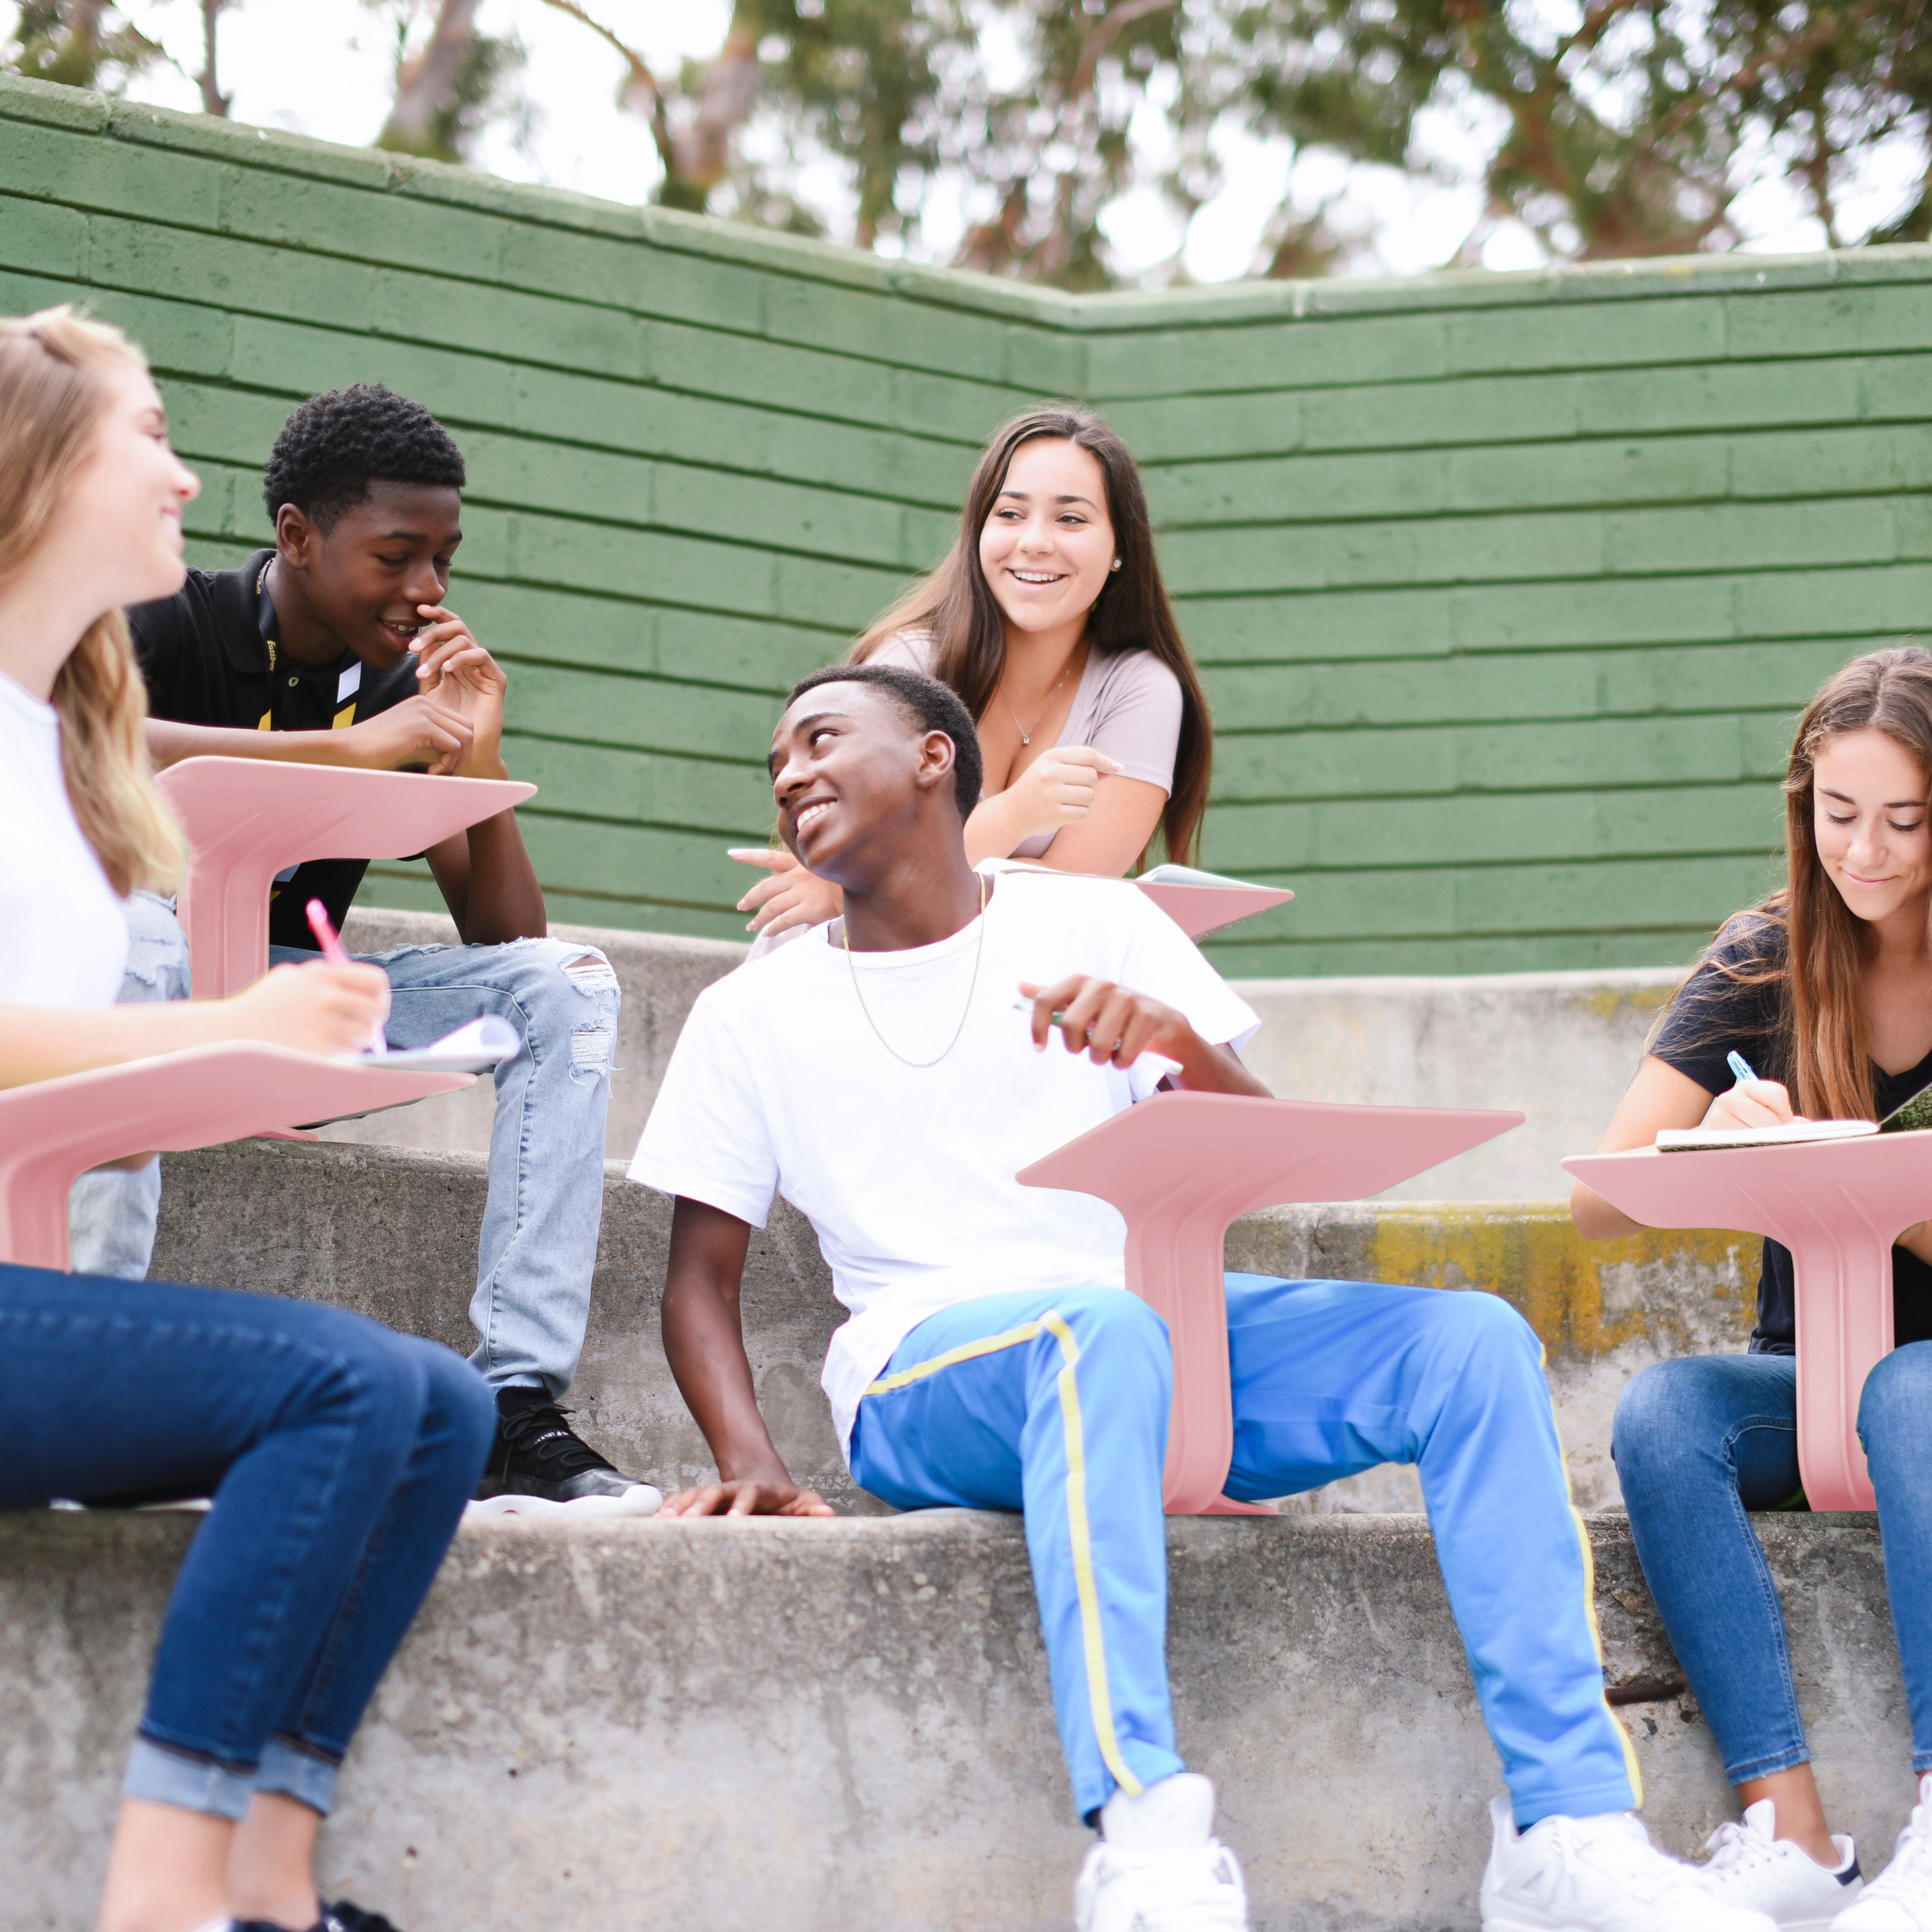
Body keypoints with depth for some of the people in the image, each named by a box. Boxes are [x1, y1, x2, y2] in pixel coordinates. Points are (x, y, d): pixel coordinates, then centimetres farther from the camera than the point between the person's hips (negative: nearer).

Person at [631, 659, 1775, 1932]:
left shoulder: (1097, 926, 12)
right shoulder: (754, 1016, 12)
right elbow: (702, 1278, 10)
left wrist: (1182, 1043, -17)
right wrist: (750, 1462, -9)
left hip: (1163, 1333, 3)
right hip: (929, 1378, -3)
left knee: (1472, 1338, -21)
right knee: (1105, 1325, -38)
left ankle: (1573, 1826, -28)